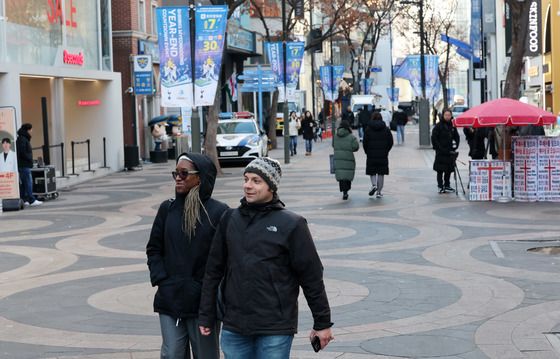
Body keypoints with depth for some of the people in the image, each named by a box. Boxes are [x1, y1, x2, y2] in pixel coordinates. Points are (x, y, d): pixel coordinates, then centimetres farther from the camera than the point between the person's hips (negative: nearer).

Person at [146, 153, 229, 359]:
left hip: (204, 303, -3)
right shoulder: (167, 209, 6)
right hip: (170, 300, 3)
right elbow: (154, 249, 12)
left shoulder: (219, 212, -7)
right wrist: (160, 279, -1)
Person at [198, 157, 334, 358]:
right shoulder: (230, 220, 7)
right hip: (233, 328, 4)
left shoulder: (291, 224, -5)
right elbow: (214, 271, 11)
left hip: (275, 330, -4)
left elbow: (311, 277, -3)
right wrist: (206, 317, 10)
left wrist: (322, 323, -1)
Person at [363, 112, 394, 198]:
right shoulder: (386, 129, 2)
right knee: (381, 173, 8)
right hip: (383, 155, 1)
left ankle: (374, 185, -11)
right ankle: (379, 192, 8)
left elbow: (365, 142, -5)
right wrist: (386, 151, 12)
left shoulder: (368, 129, -3)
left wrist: (367, 152, 8)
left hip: (371, 155, -1)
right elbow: (390, 142, 2)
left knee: (372, 171, 14)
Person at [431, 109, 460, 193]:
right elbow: (434, 138, -7)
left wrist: (455, 146, 4)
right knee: (440, 170, -1)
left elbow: (456, 137, 18)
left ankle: (447, 185, 21)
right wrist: (439, 148, -12)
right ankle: (440, 187, 4)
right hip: (441, 152, -5)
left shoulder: (452, 125, 9)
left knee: (449, 169, 10)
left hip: (450, 152, 5)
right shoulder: (438, 126, -6)